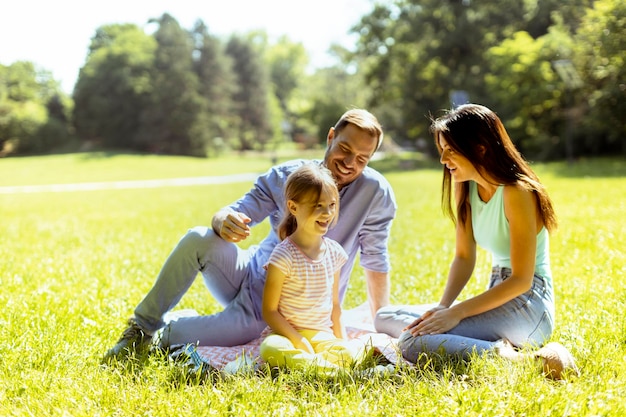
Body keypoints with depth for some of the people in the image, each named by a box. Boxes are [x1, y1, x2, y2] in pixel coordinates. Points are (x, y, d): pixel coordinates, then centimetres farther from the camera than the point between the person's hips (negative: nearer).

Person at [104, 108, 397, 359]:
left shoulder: (375, 192, -13)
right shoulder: (285, 177, -6)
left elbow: (376, 261, -5)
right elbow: (238, 212, -10)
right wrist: (224, 221, -35)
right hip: (252, 273, 3)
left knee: (244, 326, -34)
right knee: (199, 239, -26)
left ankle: (157, 337, -6)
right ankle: (141, 327, -11)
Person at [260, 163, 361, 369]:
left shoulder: (334, 252, 6)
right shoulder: (284, 255, -12)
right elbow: (269, 311, -11)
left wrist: (341, 340, 6)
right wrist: (299, 341, -16)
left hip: (323, 336, 4)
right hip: (289, 335, -4)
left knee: (348, 354, -27)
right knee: (271, 349, -37)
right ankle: (324, 366, -28)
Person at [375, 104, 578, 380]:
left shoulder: (517, 192, -16)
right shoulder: (466, 188, 8)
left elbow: (522, 279, -18)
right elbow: (464, 257, 8)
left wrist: (456, 313, -21)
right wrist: (443, 307, -9)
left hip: (528, 307, -9)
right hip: (498, 298, 9)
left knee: (413, 342, -26)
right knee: (385, 318, 5)